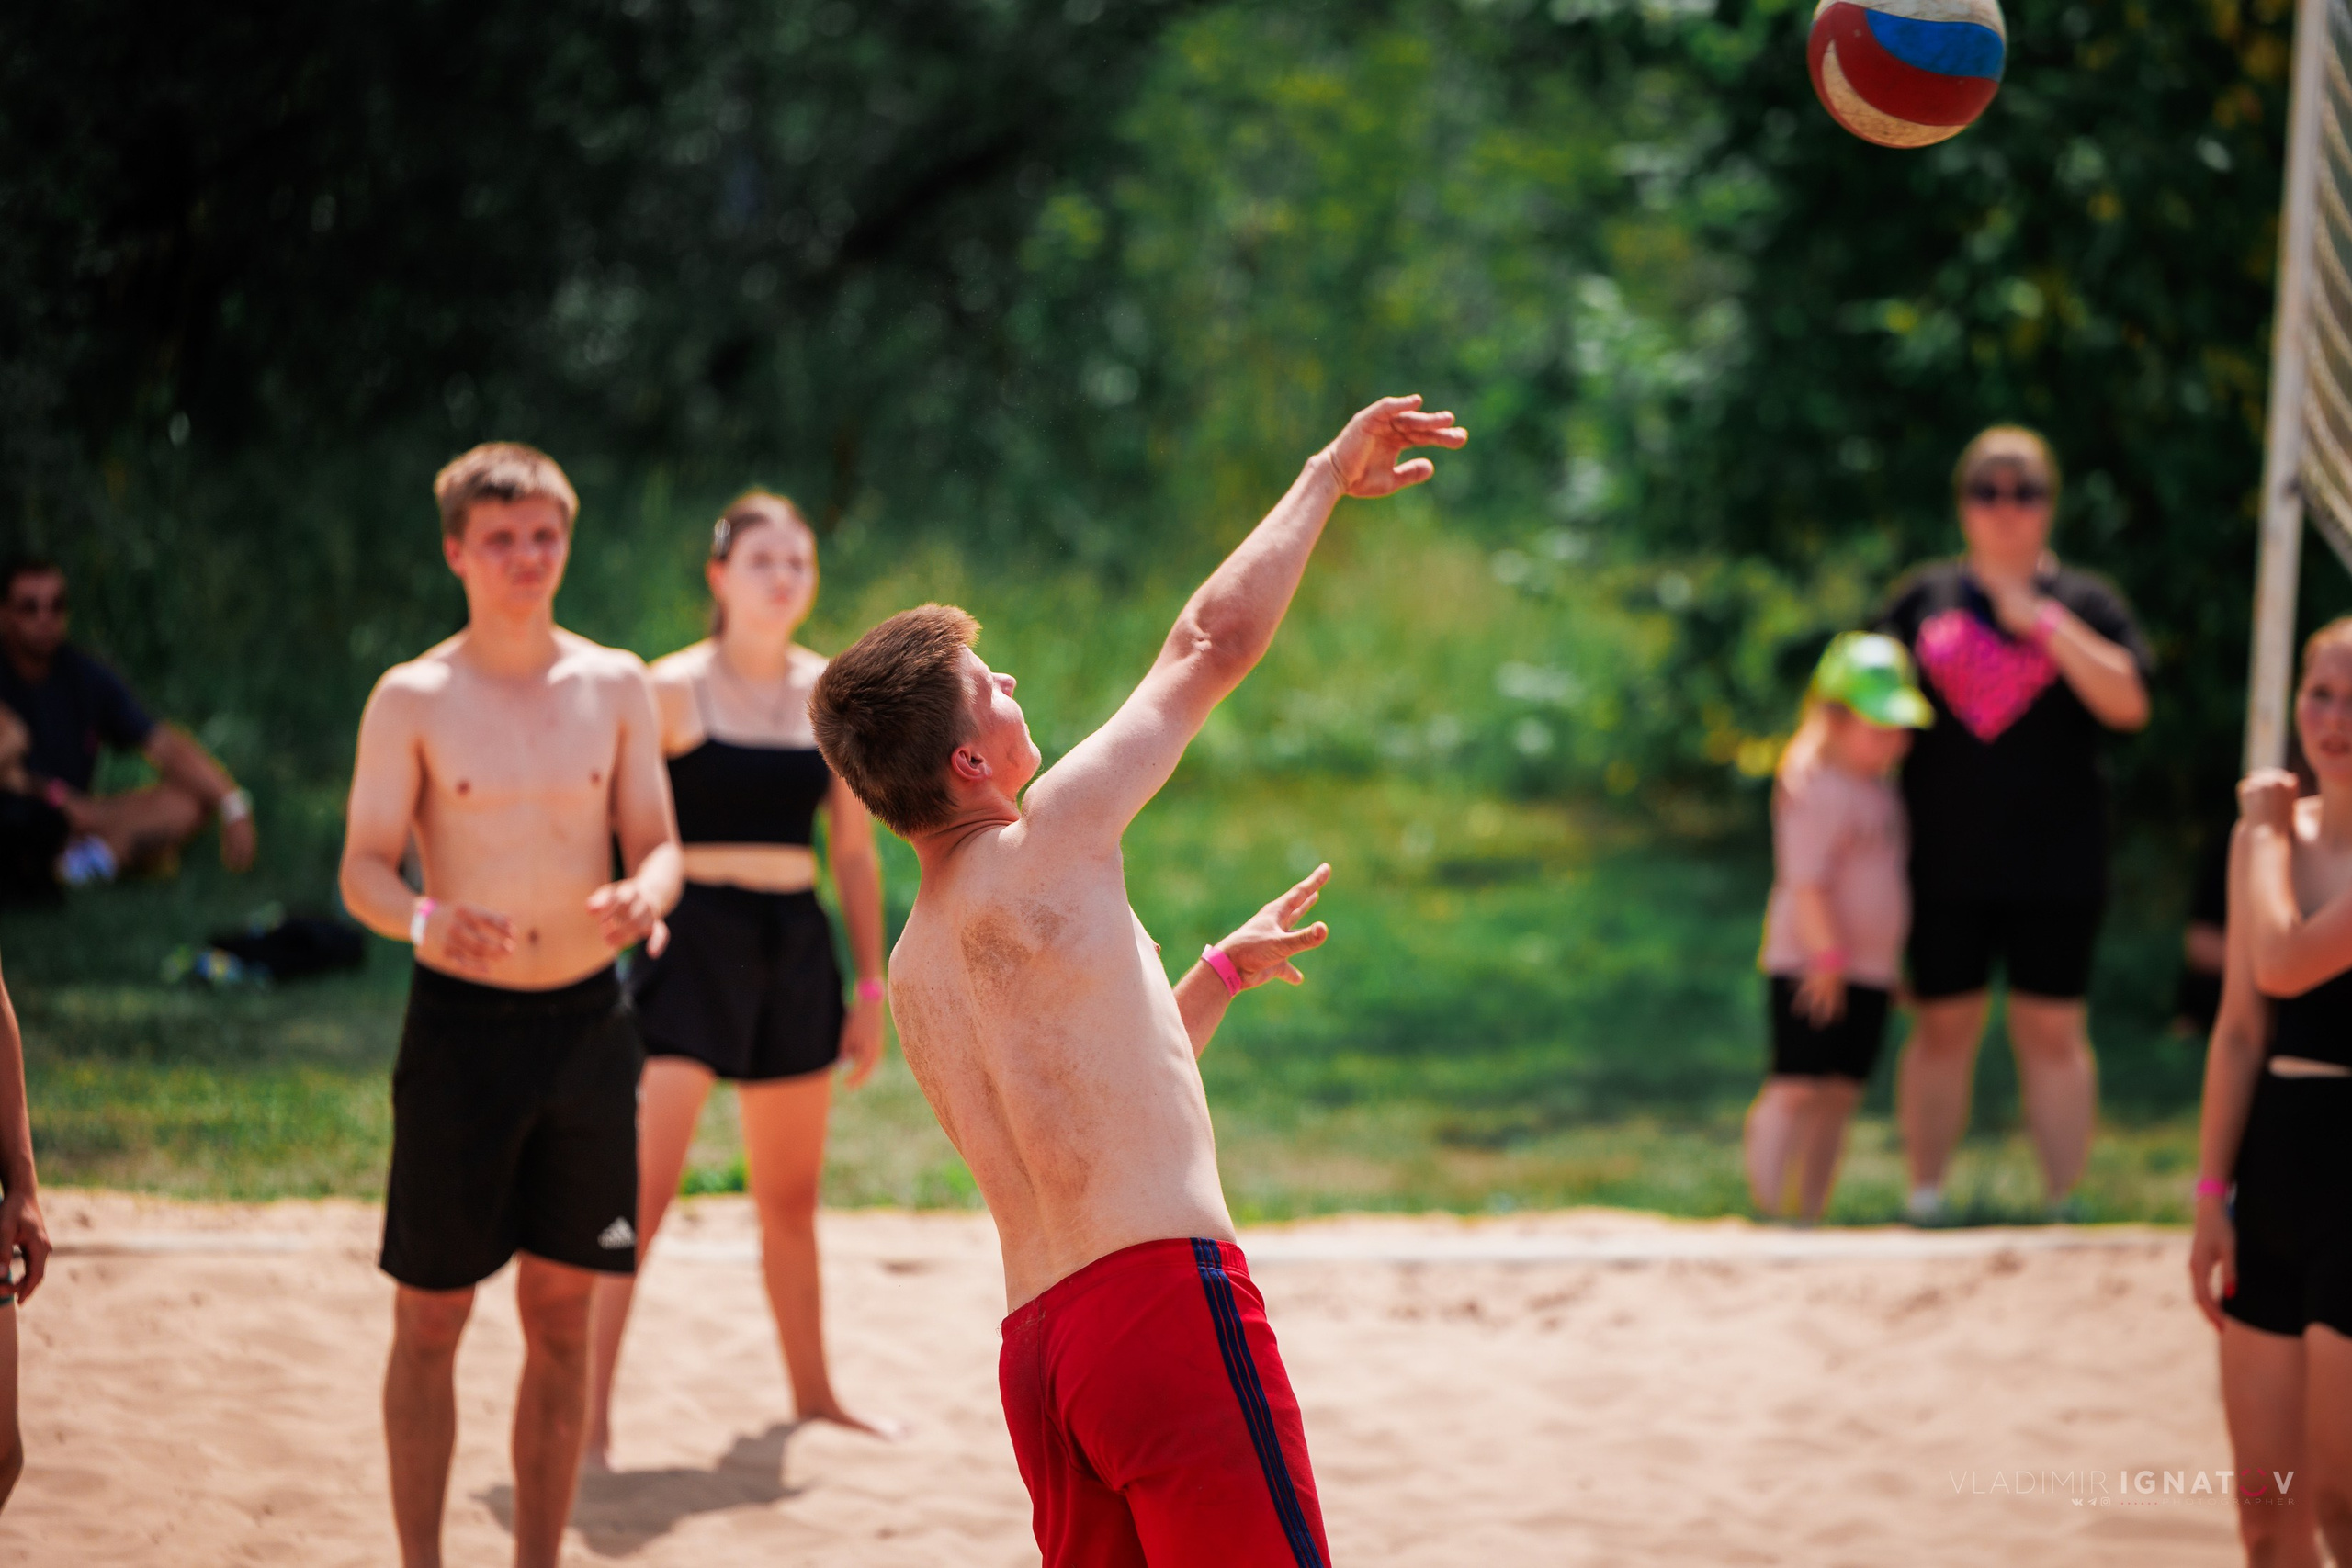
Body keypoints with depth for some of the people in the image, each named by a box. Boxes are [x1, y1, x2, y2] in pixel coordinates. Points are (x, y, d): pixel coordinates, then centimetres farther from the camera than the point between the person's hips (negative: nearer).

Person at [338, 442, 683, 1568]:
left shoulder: (615, 686, 5)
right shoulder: (412, 700, -3)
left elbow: (658, 842, 6)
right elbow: (362, 869, -5)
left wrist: (646, 897, -18)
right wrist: (425, 920, -27)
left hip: (587, 1020, 3)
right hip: (462, 1023, -3)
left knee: (561, 1315, 8)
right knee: (431, 1318, 1)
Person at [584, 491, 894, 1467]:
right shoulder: (674, 691, -6)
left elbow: (855, 852, 14)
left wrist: (871, 987, 13)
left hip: (797, 946, 5)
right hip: (696, 937, -5)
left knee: (790, 1199, 16)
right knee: (643, 1185, -14)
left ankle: (812, 1394, 32)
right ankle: (587, 1414, -15)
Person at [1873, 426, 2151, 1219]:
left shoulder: (2084, 602, 4)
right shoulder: (1925, 597, 9)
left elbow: (2129, 702, -10)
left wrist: (2043, 621, -15)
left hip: (2054, 863, -1)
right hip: (1944, 862, 1)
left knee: (2053, 1033, 1)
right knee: (1942, 1028, 6)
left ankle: (2062, 1202, 7)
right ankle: (1924, 1198, 14)